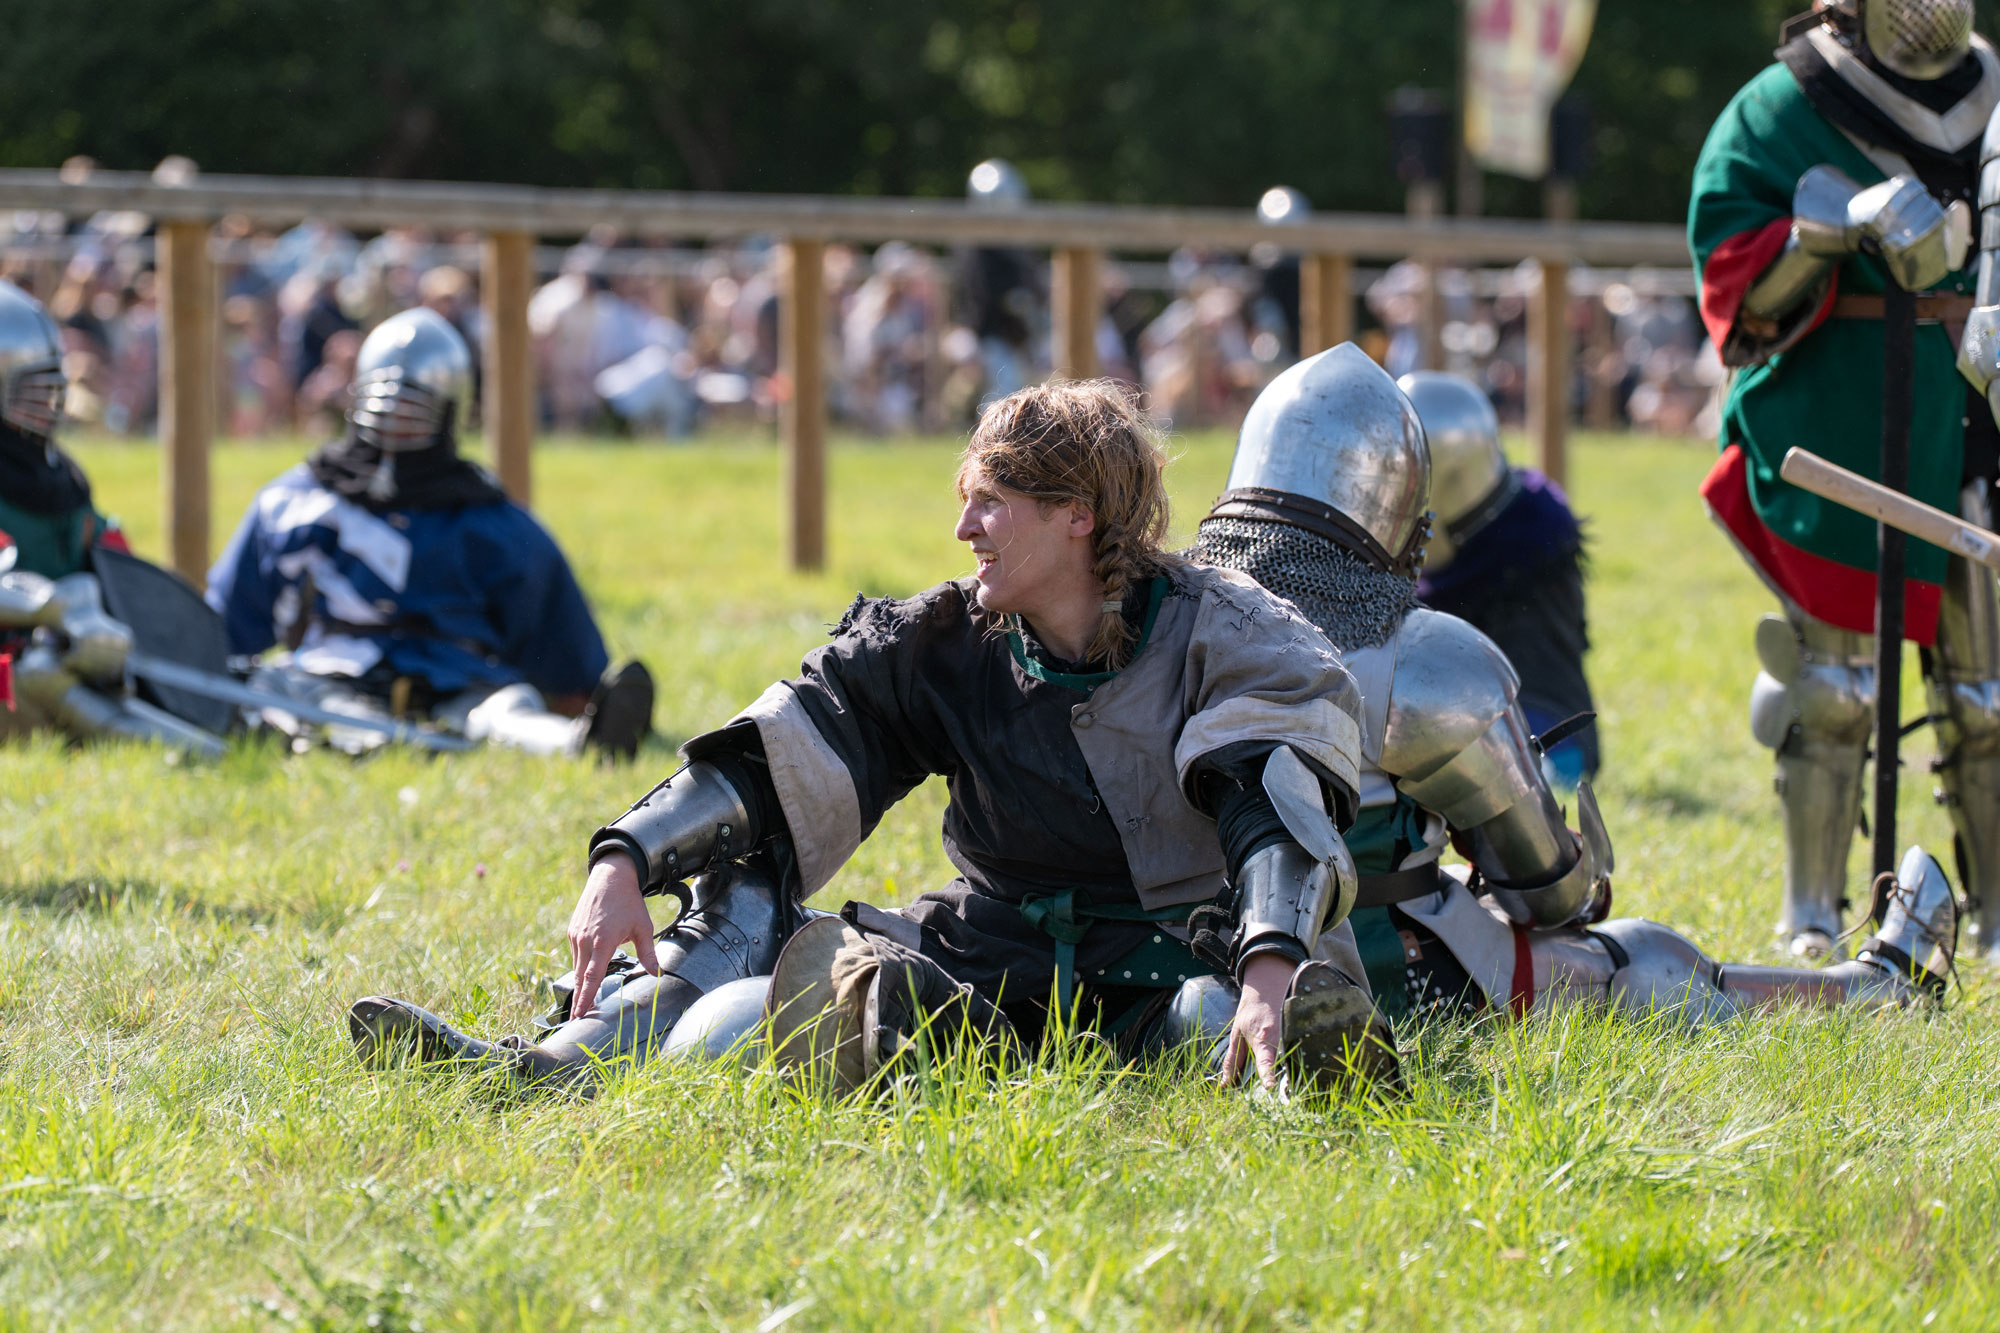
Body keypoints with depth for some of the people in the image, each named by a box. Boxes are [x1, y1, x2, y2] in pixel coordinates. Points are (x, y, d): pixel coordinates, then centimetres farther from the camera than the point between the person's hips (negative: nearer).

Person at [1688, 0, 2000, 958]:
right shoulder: (1772, 117, -1)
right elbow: (1734, 287, -9)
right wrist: (1833, 229, -23)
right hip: (1832, 442, -4)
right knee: (1833, 685, -4)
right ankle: (1812, 923, 5)